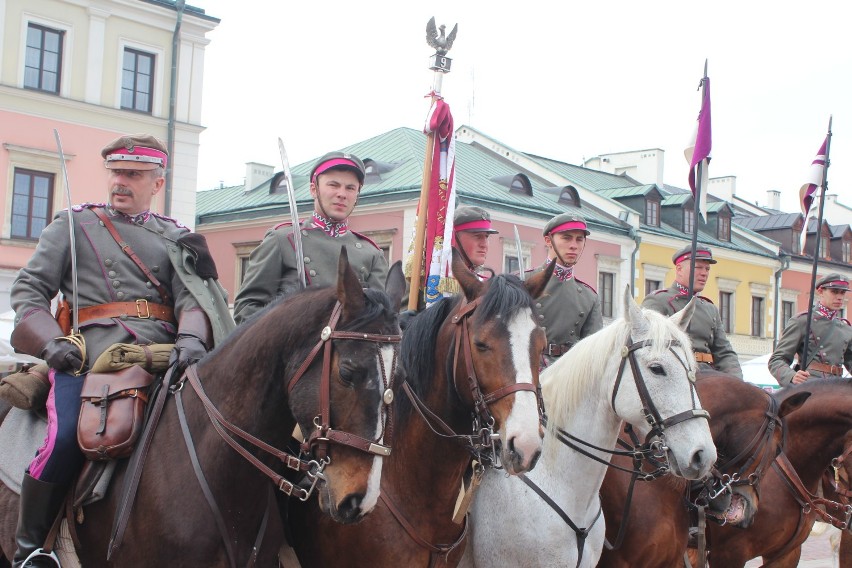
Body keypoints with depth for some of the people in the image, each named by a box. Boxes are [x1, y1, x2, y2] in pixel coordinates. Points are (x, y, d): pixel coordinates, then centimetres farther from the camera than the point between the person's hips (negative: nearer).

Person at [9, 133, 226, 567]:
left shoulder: (175, 236, 21)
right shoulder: (74, 223, 16)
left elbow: (191, 295, 5)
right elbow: (28, 287, 10)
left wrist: (191, 338, -19)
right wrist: (53, 342, -10)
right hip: (88, 355, -2)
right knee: (66, 439, -26)